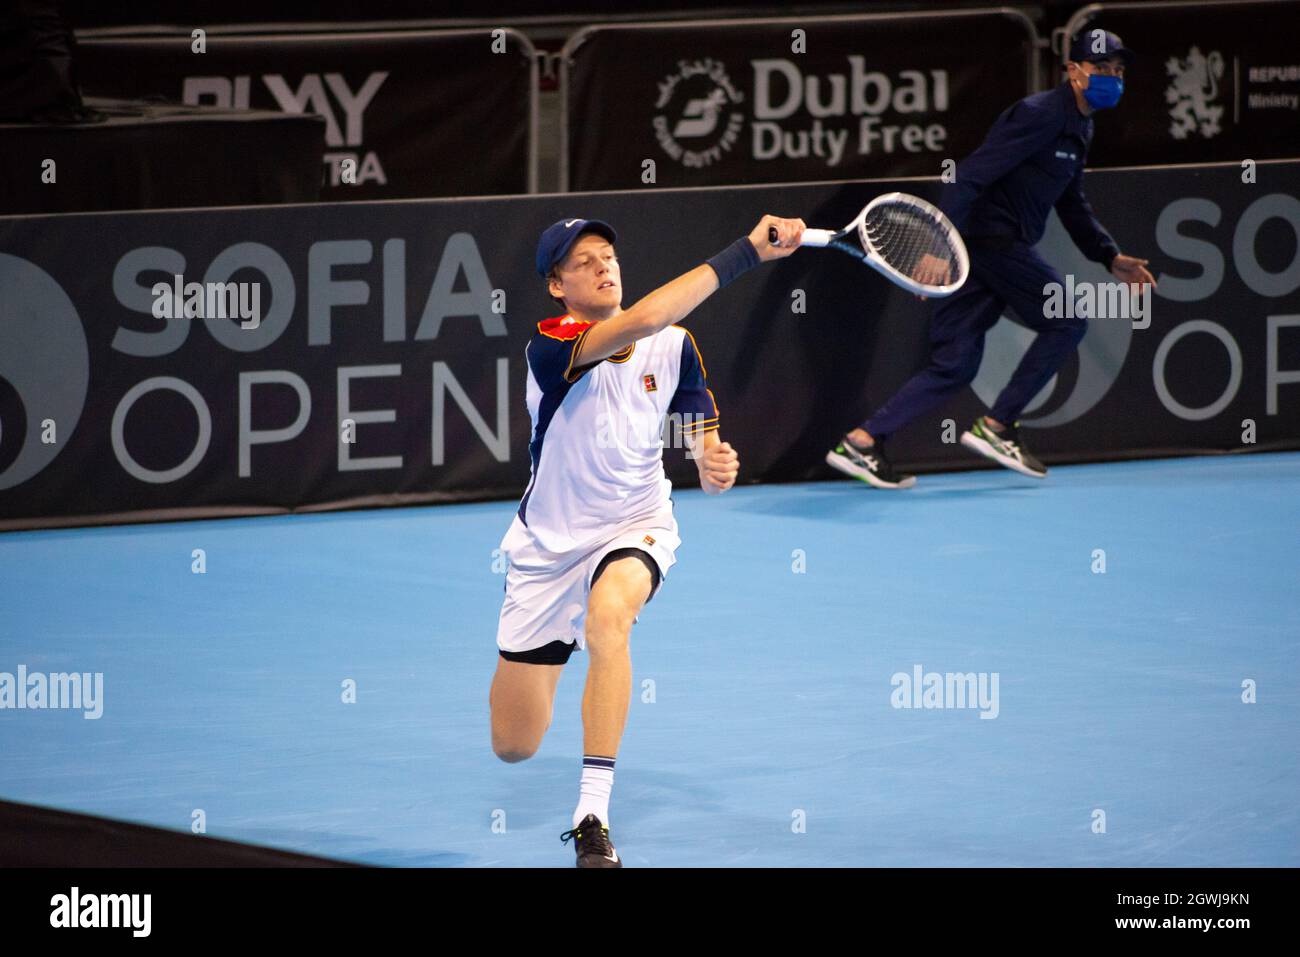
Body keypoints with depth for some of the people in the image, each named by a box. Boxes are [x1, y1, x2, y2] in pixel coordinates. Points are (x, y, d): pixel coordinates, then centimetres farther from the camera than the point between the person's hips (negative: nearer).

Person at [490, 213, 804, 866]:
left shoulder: (674, 347, -6)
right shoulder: (551, 347, -21)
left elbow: (702, 434, 1)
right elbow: (640, 320, -38)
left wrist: (713, 465, -25)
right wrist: (747, 251, -39)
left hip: (636, 527, 1)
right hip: (549, 544, -1)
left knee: (608, 615, -39)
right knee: (514, 748, 4)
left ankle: (593, 819, -37)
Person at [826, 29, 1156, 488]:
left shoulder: (1078, 127, 19)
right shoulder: (1040, 115, -14)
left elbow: (1071, 205, 32)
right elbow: (971, 175, -22)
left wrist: (1111, 257, 23)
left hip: (1000, 248, 9)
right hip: (990, 238, -9)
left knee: (954, 366, 4)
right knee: (1066, 321, -5)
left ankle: (861, 441, -1)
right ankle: (994, 427, -1)